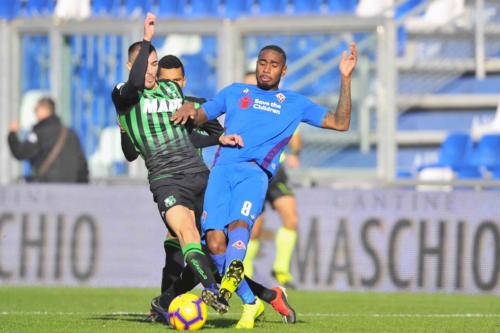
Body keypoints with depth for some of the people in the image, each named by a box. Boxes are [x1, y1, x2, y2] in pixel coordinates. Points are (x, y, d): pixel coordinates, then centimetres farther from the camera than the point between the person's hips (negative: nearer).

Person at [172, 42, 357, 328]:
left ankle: (231, 278, -59)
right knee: (215, 241, -18)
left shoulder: (294, 103, 25)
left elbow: (340, 123, 22)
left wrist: (345, 79, 15)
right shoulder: (235, 92, 29)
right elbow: (198, 118, 28)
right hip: (222, 169, 2)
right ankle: (250, 301, -7)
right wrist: (189, 108, 4)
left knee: (240, 223, -34)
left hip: (255, 172, -2)